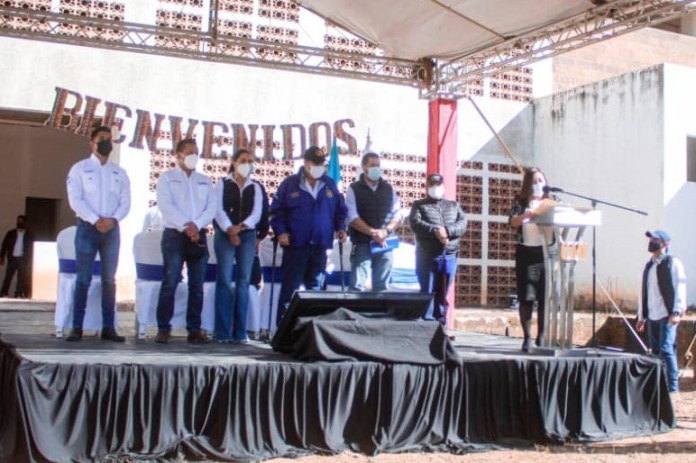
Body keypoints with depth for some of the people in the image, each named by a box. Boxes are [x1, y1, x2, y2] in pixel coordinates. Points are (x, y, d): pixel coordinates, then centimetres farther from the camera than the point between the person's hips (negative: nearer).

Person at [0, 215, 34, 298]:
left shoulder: (29, 235, 6)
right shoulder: (11, 233, 8)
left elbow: (31, 248, 5)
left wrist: (29, 261, -2)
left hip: (22, 259, 0)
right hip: (12, 258, 0)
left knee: (21, 278, -1)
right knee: (8, 276, -3)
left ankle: (18, 295, 3)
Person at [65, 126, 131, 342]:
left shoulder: (120, 173, 14)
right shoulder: (80, 169, 5)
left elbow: (125, 202, 6)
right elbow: (75, 199, -6)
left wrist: (113, 220, -13)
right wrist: (95, 220, -17)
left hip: (112, 229, 3)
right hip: (87, 227, -3)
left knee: (109, 280, 3)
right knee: (83, 279, -6)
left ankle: (108, 327, 6)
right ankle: (77, 327, -3)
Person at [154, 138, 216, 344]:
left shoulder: (205, 181, 18)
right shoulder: (167, 178, 6)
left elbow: (212, 206, 6)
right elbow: (166, 205, -8)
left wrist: (196, 225, -11)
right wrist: (185, 226, -17)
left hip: (199, 236, 4)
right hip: (175, 235, -4)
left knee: (197, 285, 2)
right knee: (170, 283, -9)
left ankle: (194, 330, 6)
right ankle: (163, 329, -6)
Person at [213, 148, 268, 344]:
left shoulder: (256, 188, 11)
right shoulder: (223, 184, 5)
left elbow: (257, 212, -1)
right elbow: (218, 209, -5)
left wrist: (241, 226, -19)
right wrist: (229, 230, -20)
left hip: (247, 236, 2)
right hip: (225, 235, -2)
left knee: (243, 282, 0)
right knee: (225, 280, -7)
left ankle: (240, 331, 3)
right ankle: (223, 332, -4)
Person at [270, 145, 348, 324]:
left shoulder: (330, 185, 8)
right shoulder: (290, 184, -1)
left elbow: (340, 209, 17)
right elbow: (276, 210, 1)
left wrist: (340, 228, 2)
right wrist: (280, 232, -11)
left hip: (320, 246, 4)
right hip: (295, 245, -3)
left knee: (316, 288, 10)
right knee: (290, 288, -3)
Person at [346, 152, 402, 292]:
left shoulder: (388, 188, 12)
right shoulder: (354, 189, 0)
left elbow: (397, 214, 8)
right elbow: (352, 217, -8)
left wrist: (386, 231, -11)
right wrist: (373, 232, -18)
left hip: (385, 244, 4)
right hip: (362, 244, -4)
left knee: (381, 287, 8)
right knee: (358, 287, -8)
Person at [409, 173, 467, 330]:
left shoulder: (454, 205, 19)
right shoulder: (419, 205, 10)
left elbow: (463, 224, 3)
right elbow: (415, 224, -8)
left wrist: (447, 231, -15)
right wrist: (436, 231, -20)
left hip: (449, 256, 3)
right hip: (427, 256, -3)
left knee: (443, 294, 7)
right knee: (427, 292, -5)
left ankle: (440, 325, 13)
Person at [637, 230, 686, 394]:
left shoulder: (673, 263, -3)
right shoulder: (648, 266, 17)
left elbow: (680, 288, -9)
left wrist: (676, 312, -18)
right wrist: (642, 316, 18)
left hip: (668, 315, -7)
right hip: (652, 317, 7)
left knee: (666, 349, -13)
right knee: (656, 352, 7)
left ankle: (672, 386, -7)